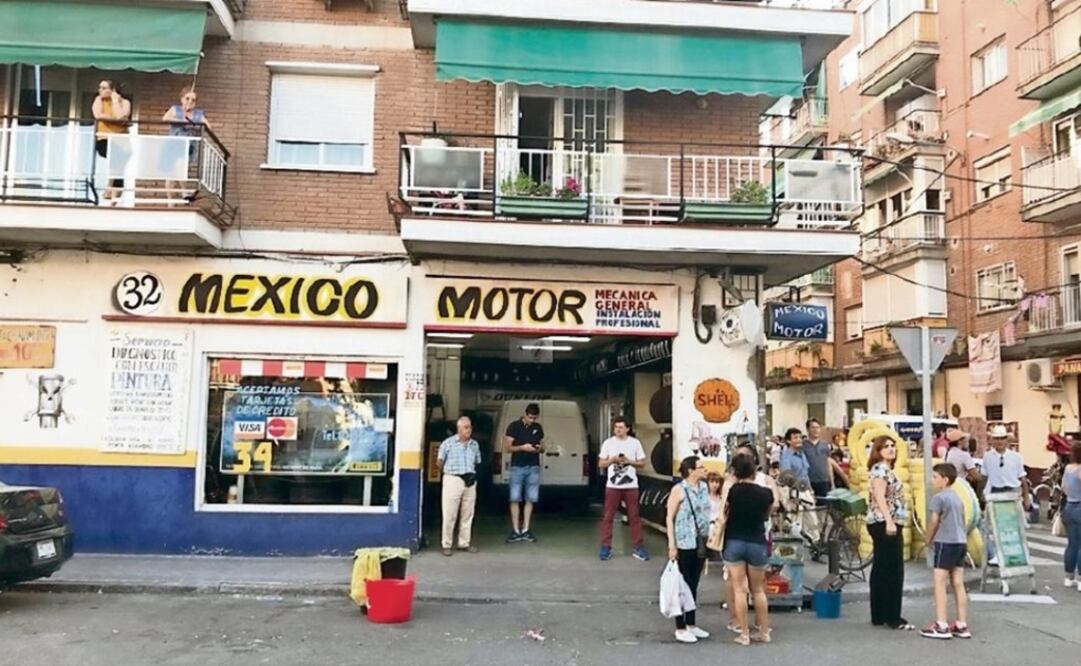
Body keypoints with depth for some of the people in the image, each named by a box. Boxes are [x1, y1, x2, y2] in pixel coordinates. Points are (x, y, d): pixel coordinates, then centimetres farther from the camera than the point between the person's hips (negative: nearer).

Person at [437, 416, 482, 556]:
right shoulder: (448, 442, -3)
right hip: (453, 480, -4)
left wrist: (471, 473, 11)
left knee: (467, 514, 7)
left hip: (470, 481, 4)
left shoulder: (475, 444, 10)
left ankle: (464, 543, 16)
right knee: (449, 514, -3)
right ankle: (447, 545, 4)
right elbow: (439, 462, 2)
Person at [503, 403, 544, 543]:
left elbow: (543, 447, 18)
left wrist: (539, 448, -5)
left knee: (530, 499, 3)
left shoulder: (538, 428, 10)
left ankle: (525, 530, 10)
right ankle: (516, 531, 0)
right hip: (517, 467, -3)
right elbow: (506, 448, -5)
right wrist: (522, 447, -18)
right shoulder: (514, 427, -3)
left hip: (533, 468, 3)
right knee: (515, 499, -5)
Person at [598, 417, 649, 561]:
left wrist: (628, 461, -12)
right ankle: (605, 547, 8)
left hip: (631, 485, 0)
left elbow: (642, 463, 4)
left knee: (634, 517, 4)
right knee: (608, 517, 1)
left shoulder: (635, 443, 2)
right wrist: (612, 460, -14)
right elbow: (601, 464, 4)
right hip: (612, 486, 0)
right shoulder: (608, 443, 3)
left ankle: (638, 547, 12)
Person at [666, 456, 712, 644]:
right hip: (684, 545, -6)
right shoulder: (679, 490, -12)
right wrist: (672, 545, -15)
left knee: (694, 585, 14)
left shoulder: (704, 487, 7)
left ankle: (691, 624, 25)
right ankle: (680, 628, 10)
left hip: (701, 544, 6)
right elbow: (669, 518, -11)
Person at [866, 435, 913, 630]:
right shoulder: (880, 469, -11)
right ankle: (892, 617, -5)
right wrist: (889, 521, -30)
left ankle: (879, 616, 15)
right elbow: (879, 497, -22)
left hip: (885, 524, 10)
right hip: (884, 524, -10)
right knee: (894, 570, -8)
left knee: (881, 570, 11)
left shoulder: (887, 470, 20)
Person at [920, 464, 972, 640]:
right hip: (960, 542, 8)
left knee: (940, 583, -4)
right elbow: (961, 521, 15)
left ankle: (941, 626, -6)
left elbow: (934, 522, -10)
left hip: (945, 543, -8)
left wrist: (929, 539, 5)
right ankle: (962, 626, 12)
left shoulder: (939, 497, -10)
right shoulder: (957, 497, 15)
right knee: (958, 584, 10)